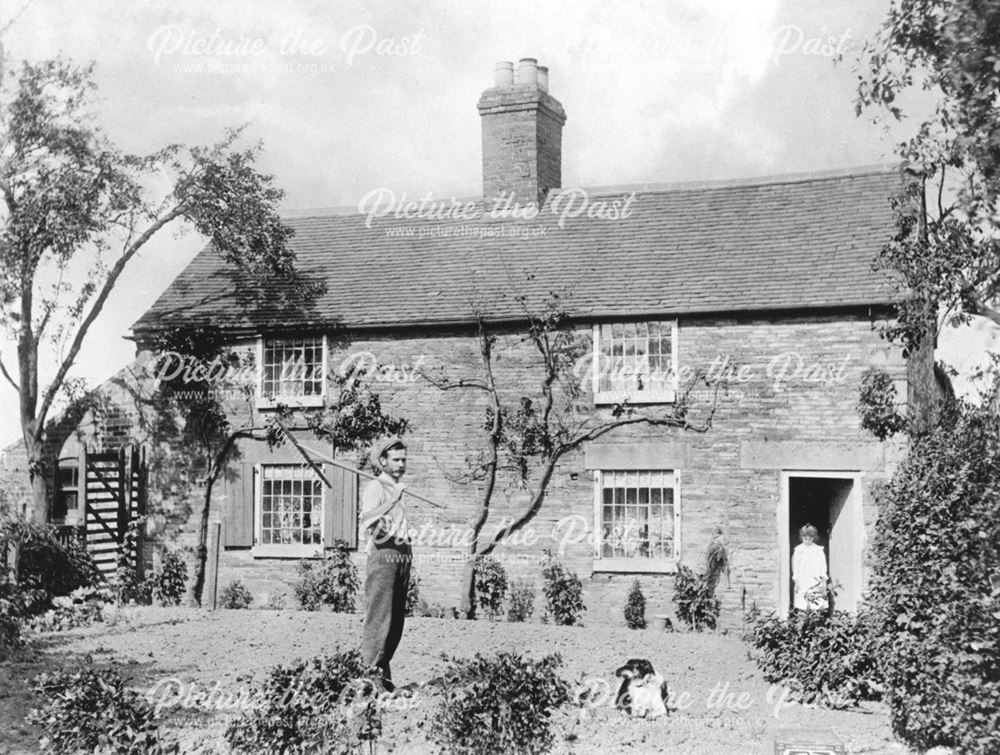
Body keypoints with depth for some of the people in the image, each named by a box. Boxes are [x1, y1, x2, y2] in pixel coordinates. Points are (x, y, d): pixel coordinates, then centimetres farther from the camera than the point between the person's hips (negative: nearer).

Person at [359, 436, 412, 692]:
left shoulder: (396, 488, 23)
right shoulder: (374, 488, -5)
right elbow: (367, 521, -22)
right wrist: (393, 500, -26)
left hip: (402, 557, 9)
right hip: (383, 556, -9)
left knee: (396, 621, 9)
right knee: (379, 618, -11)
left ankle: (382, 669, 15)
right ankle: (369, 670, -9)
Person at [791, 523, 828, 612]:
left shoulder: (818, 550, 4)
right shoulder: (798, 550, 7)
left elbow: (823, 565, 5)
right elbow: (795, 566, 8)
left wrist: (823, 578, 0)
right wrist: (796, 580, 5)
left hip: (816, 580, -1)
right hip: (802, 581, 1)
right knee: (802, 606, -4)